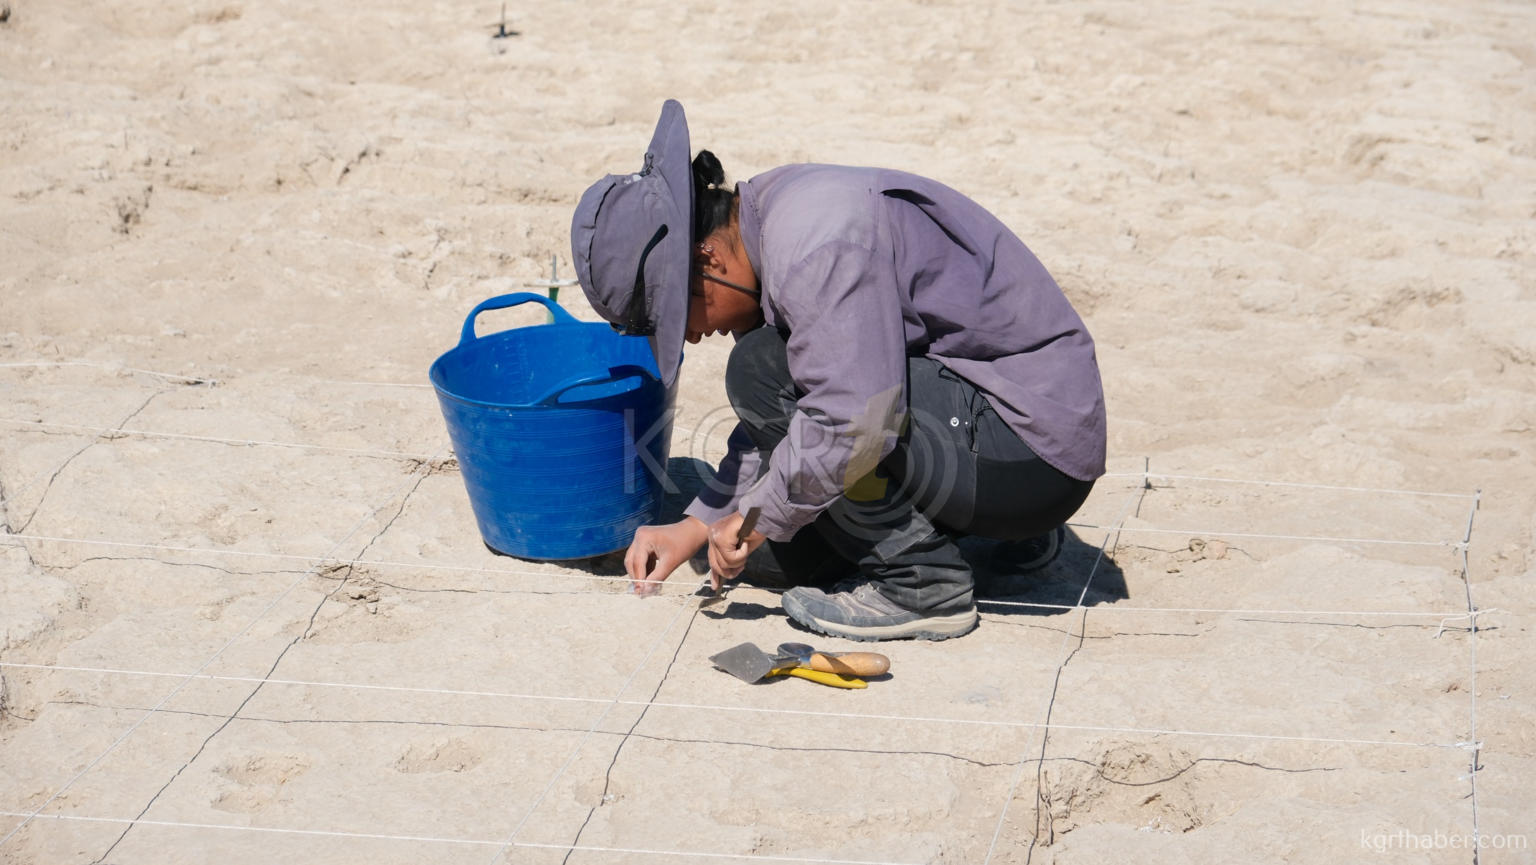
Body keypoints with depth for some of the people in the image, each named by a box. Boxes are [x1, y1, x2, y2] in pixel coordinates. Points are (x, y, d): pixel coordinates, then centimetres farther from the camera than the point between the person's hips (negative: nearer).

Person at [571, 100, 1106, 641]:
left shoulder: (815, 237, -23)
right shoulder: (770, 226, 9)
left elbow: (853, 421, -32)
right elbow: (777, 423, 17)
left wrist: (756, 518, -17)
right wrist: (697, 527, 11)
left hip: (1035, 448, -10)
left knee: (764, 370, -18)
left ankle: (921, 582, -11)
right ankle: (1008, 534, 19)